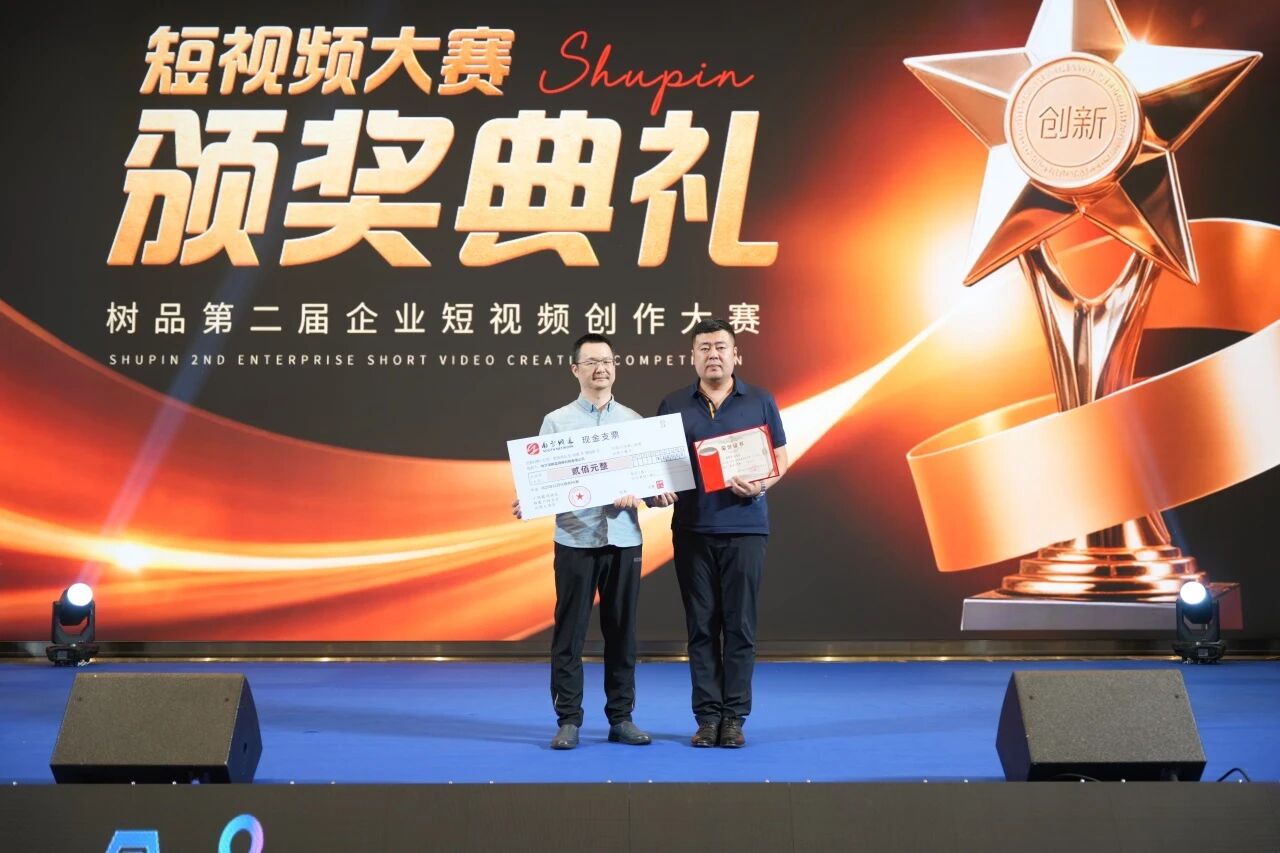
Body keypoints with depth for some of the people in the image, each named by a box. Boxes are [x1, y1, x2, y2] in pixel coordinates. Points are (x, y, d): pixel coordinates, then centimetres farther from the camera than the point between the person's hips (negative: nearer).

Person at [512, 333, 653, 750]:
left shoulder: (635, 421, 10)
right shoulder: (556, 421, 5)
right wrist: (527, 502, -20)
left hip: (624, 539, 2)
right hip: (575, 539, -2)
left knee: (621, 631, 7)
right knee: (569, 632, 0)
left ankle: (621, 718, 15)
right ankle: (569, 720, 9)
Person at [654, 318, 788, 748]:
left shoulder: (760, 401, 4)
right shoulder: (673, 405, 7)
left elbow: (780, 458, 7)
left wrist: (761, 485, -13)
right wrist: (657, 488, -12)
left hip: (745, 527, -1)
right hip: (692, 529, 1)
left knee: (740, 624, 1)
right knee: (701, 625, 4)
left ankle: (734, 716, 10)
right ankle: (707, 716, 12)